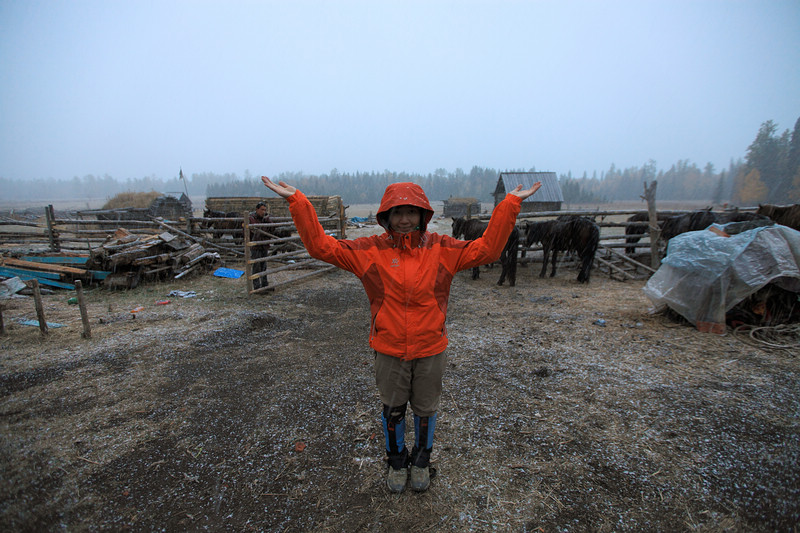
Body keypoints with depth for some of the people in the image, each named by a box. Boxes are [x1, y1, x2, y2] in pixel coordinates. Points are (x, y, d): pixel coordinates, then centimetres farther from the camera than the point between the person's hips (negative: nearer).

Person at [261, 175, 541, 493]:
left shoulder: (442, 249, -7)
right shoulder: (371, 250, -9)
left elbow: (486, 249, -9)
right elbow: (321, 246, -10)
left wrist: (510, 204, -12)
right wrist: (297, 201, -15)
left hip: (431, 349, 1)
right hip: (389, 350, 0)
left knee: (425, 408, 21)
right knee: (392, 409, 20)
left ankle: (421, 461, 50)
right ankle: (397, 461, 49)